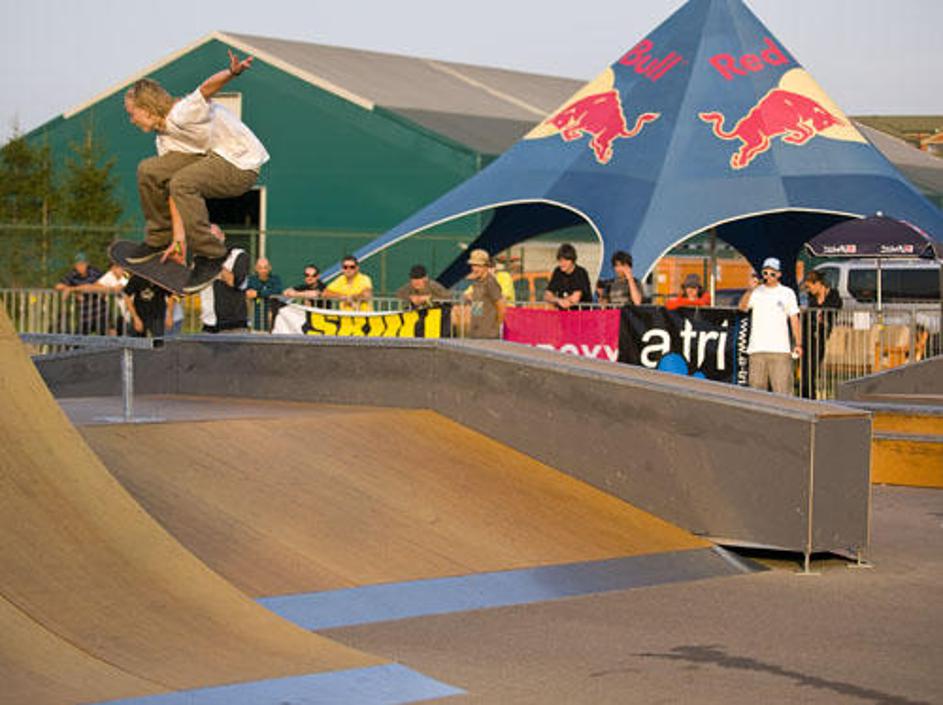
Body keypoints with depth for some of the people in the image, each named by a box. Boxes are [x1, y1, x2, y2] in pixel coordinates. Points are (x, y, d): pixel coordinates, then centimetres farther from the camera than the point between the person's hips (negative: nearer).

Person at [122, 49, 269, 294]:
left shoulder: (181, 114, -19)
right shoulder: (164, 141, 7)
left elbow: (207, 87, -36)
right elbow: (171, 192, 5)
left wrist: (232, 72, -58)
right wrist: (179, 236, 0)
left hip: (242, 165, -9)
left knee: (183, 182, -31)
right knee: (149, 171, -1)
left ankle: (210, 256, -20)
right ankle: (159, 238, 16)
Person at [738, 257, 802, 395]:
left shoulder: (787, 293, 10)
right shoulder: (755, 292, 10)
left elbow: (794, 319, 10)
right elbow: (742, 307, -8)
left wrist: (798, 344, 3)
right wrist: (750, 290, -24)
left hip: (780, 349, -1)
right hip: (757, 348, 1)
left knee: (783, 389, -7)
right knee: (757, 387, 2)